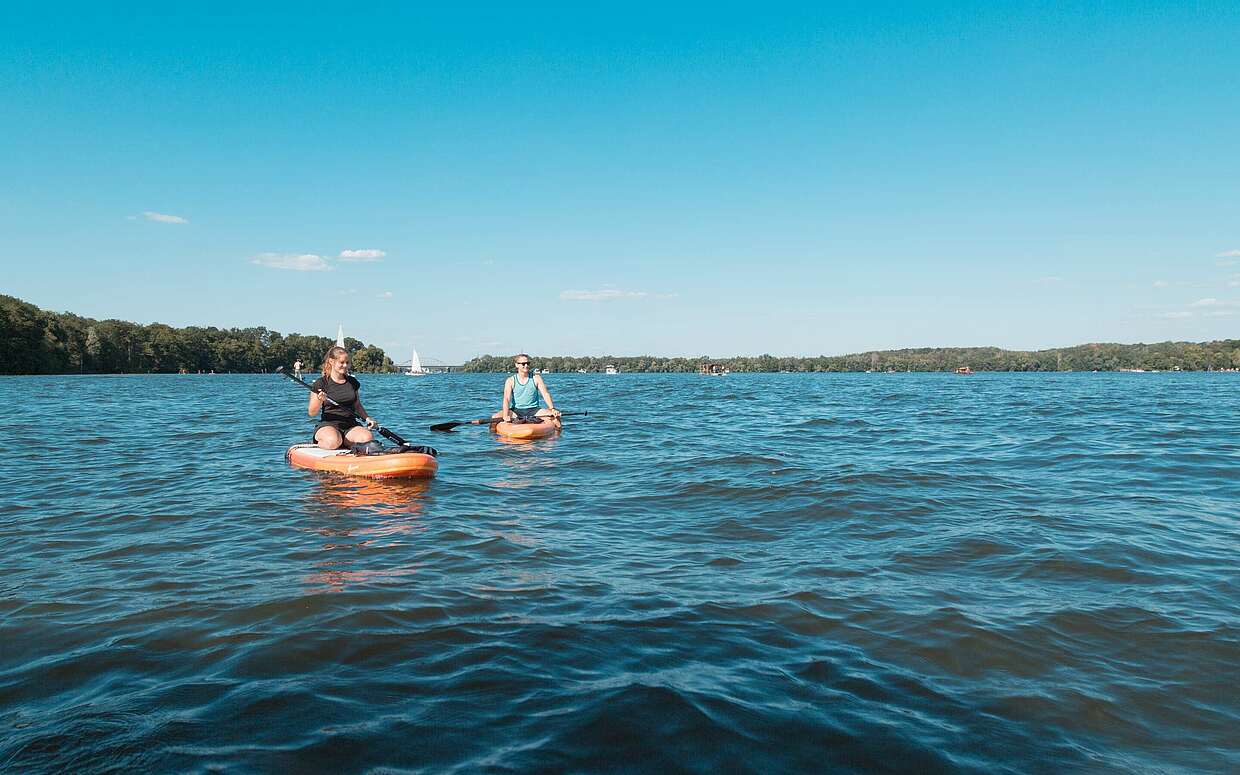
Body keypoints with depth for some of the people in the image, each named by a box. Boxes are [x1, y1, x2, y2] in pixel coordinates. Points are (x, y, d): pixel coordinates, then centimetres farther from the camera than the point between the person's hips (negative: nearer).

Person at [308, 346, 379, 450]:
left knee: (368, 438, -29)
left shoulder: (353, 382, 14)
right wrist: (319, 400, -21)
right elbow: (311, 413, -1)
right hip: (328, 425, -3)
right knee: (333, 441, -38)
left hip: (351, 425, 3)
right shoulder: (321, 383, 0)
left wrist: (367, 418, 5)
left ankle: (344, 442, -2)